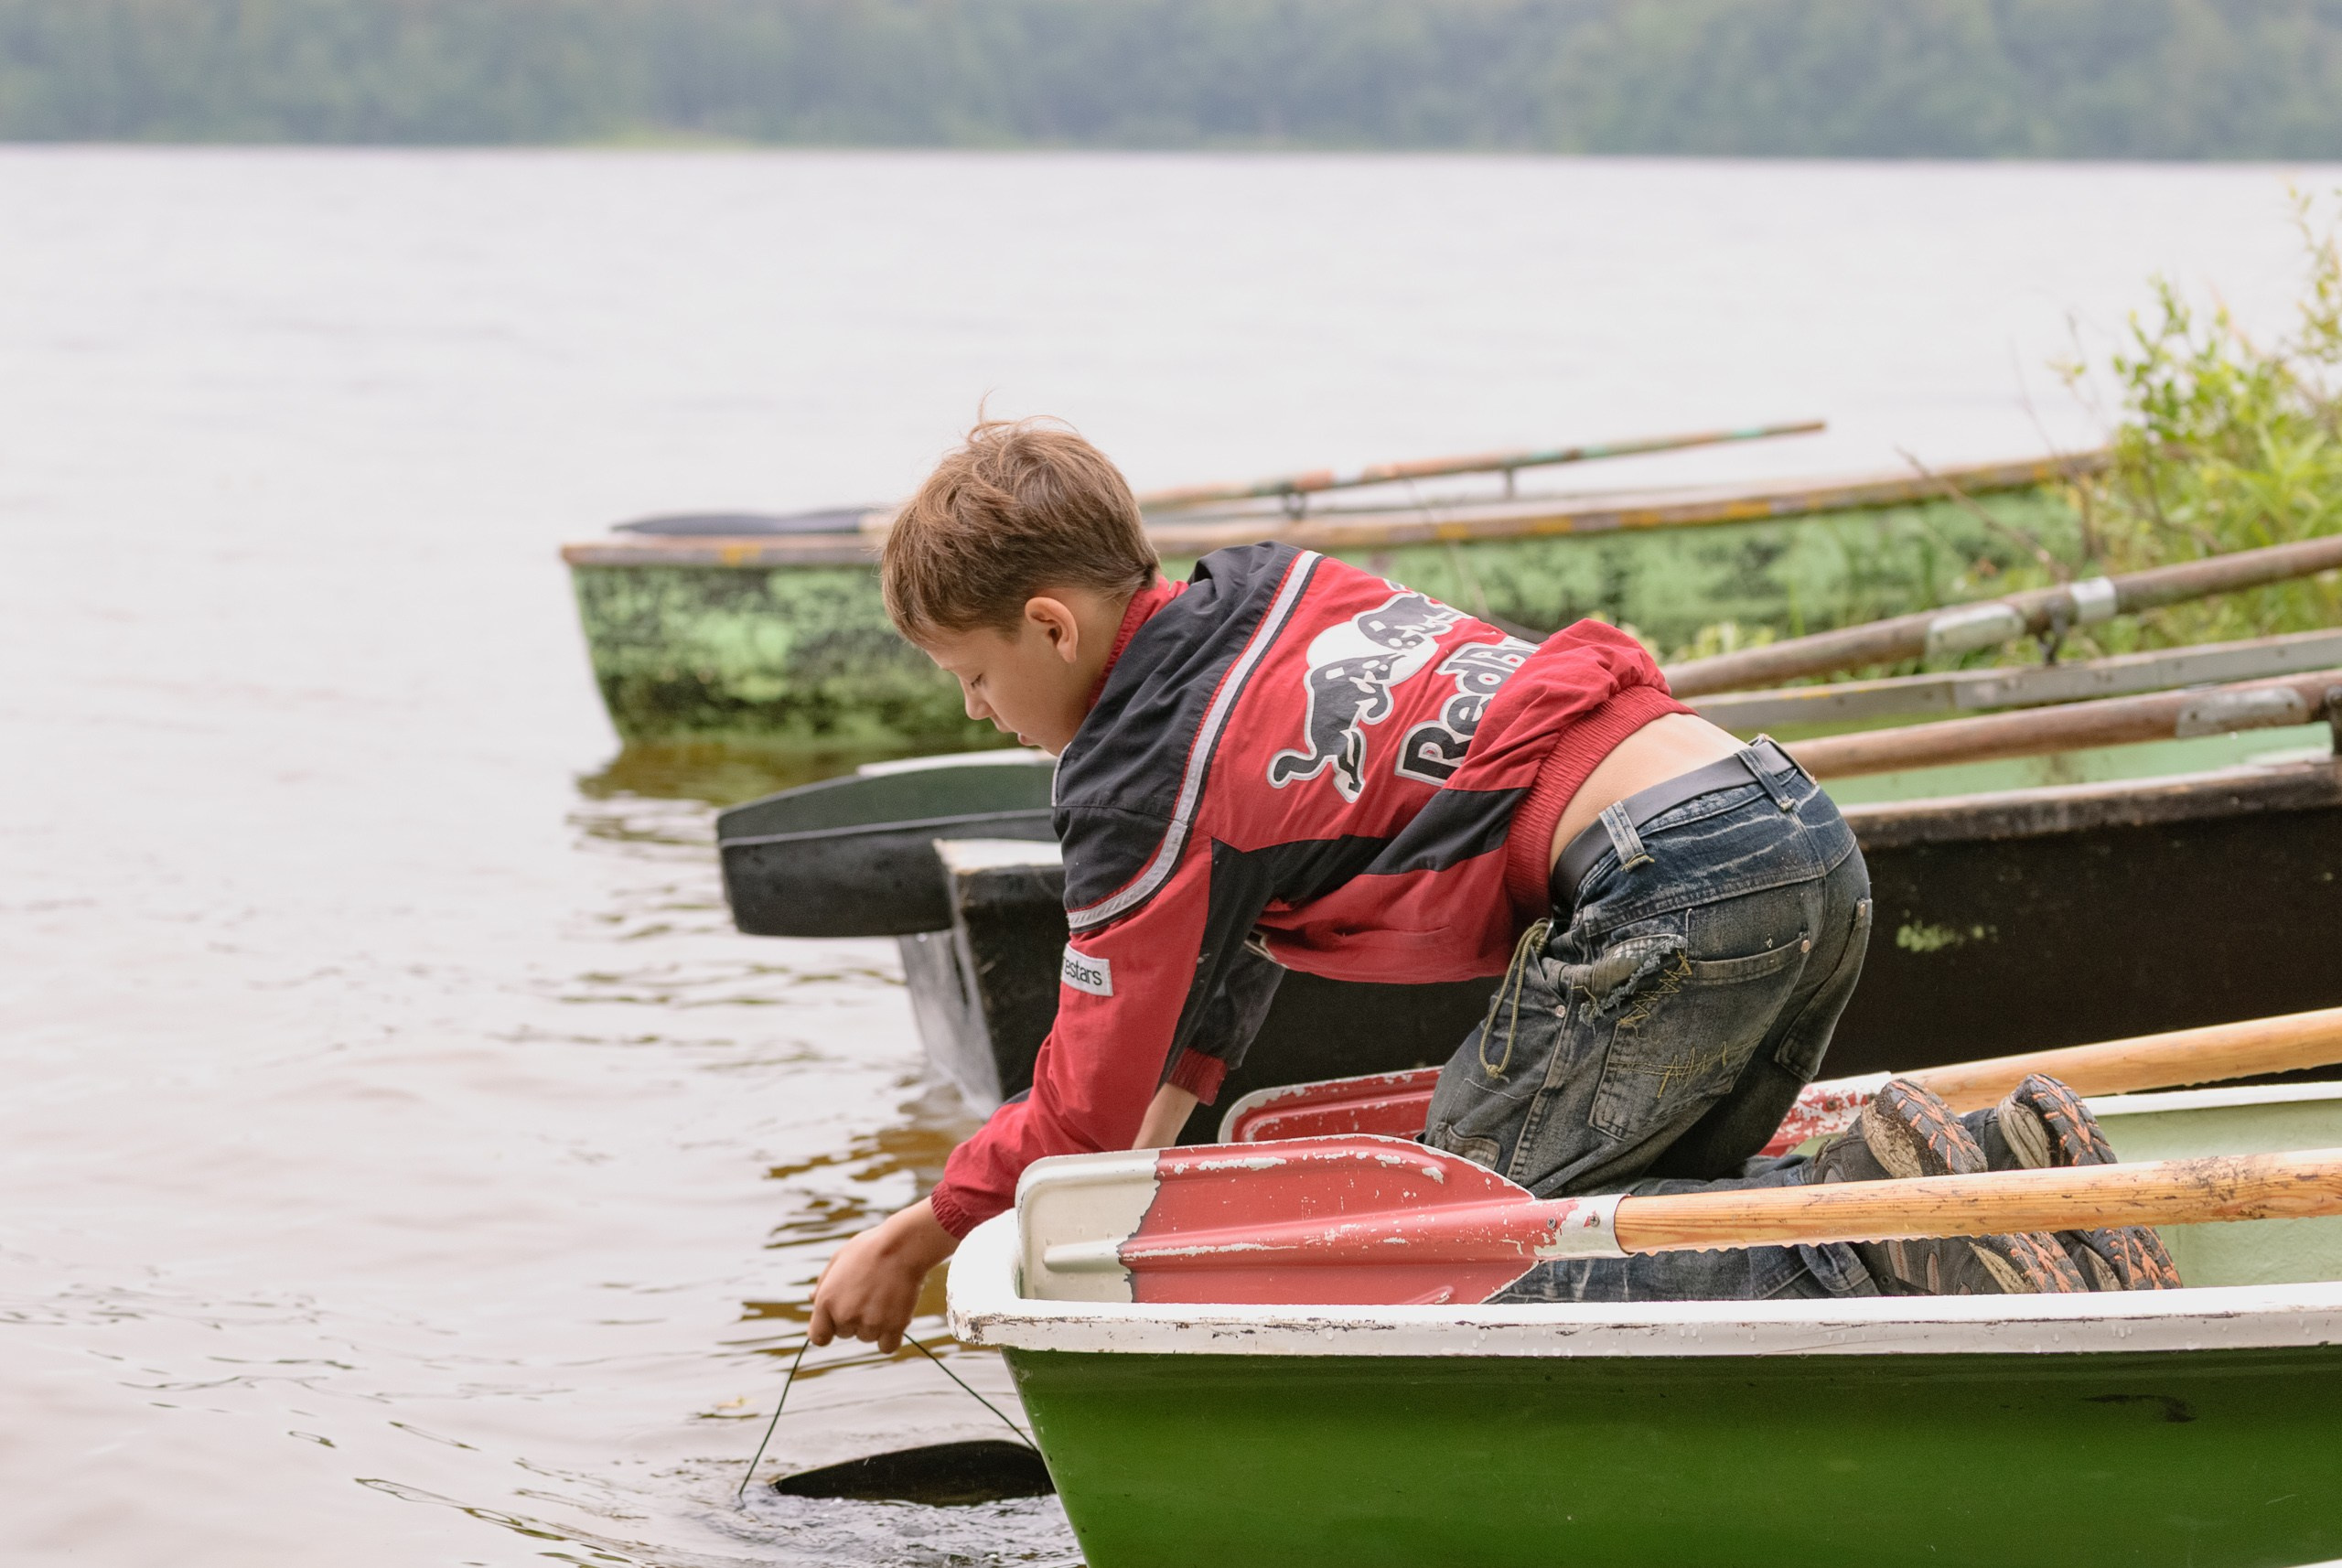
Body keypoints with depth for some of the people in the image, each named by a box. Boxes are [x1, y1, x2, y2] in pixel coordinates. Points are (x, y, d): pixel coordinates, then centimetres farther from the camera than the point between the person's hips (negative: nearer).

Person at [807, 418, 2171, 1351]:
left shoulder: (1142, 781, -1)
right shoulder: (1270, 589, 23)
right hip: (1810, 838, 9)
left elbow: (1088, 1110, 8)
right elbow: (1238, 944, 35)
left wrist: (915, 1238, 22)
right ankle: (2000, 1170, 1)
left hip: (1670, 889, -9)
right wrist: (1164, 1110, 31)